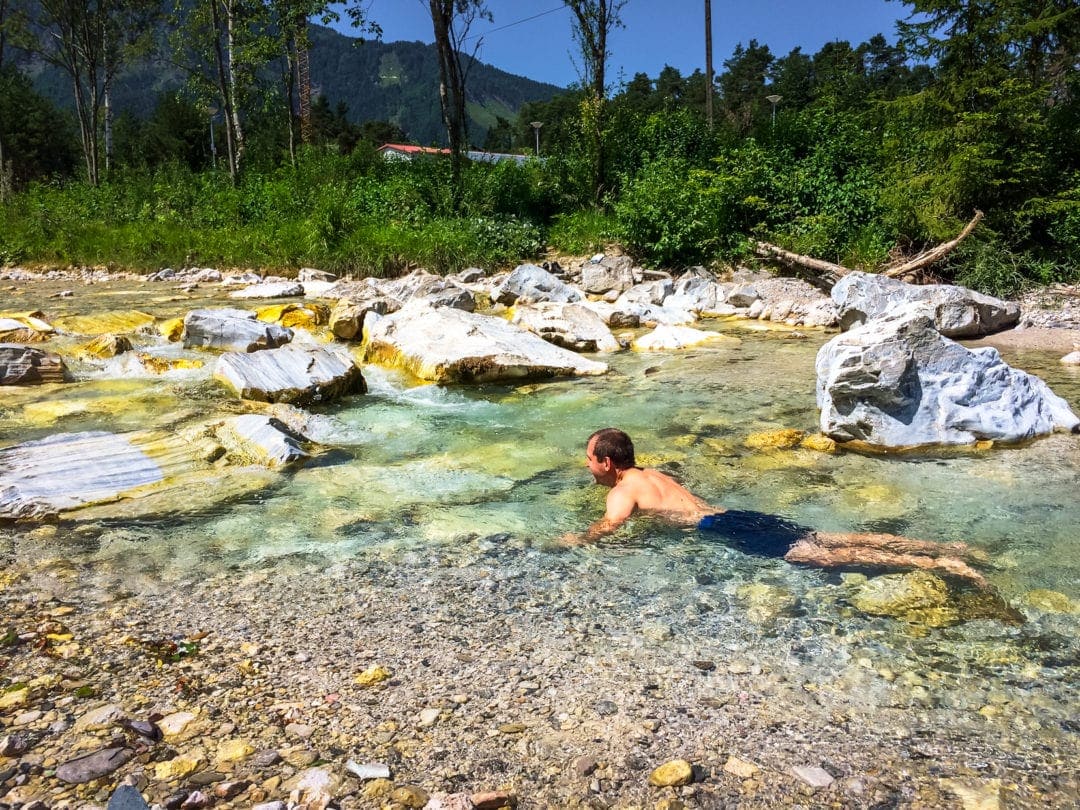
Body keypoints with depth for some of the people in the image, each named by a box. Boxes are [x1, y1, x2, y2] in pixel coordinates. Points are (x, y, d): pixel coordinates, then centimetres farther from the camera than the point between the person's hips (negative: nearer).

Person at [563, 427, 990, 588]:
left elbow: (608, 527, -20)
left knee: (816, 555, -17)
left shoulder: (622, 491, -2)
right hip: (740, 516, 8)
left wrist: (577, 540, 0)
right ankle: (947, 547, -4)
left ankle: (938, 564, -25)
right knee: (831, 539, 1)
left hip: (727, 528, -8)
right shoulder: (651, 472, 24)